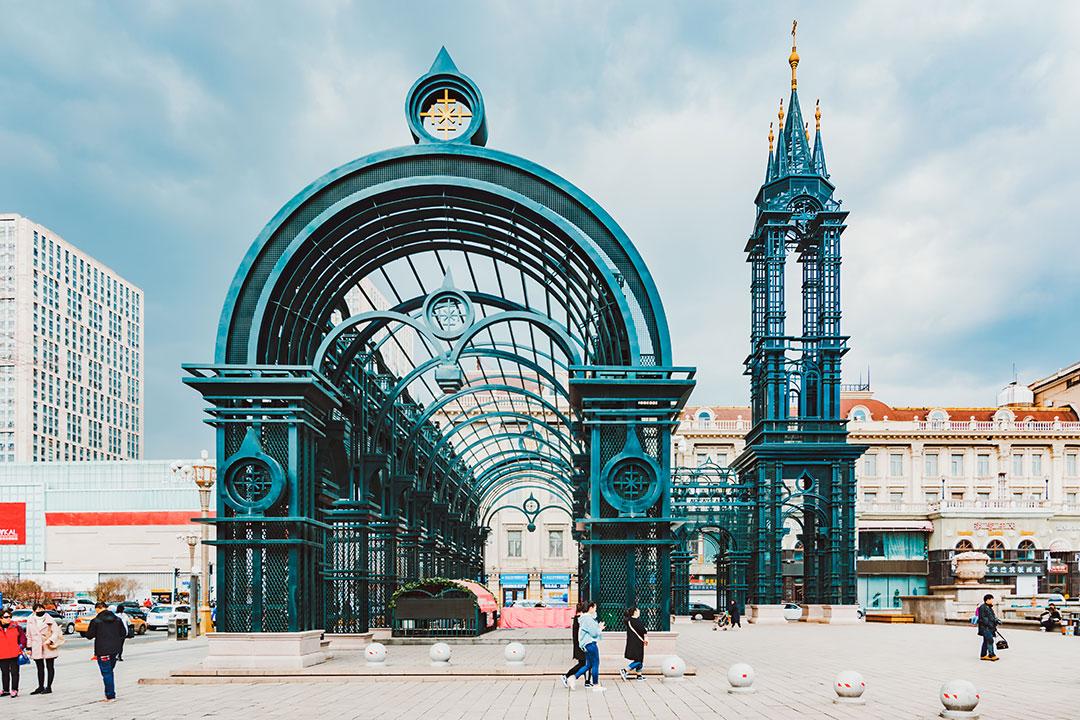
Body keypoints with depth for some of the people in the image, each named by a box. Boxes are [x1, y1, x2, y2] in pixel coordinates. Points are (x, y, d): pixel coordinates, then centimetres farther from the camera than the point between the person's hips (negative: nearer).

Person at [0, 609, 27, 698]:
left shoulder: (16, 627, -1)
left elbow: (23, 637, 5)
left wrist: (21, 647, -4)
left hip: (14, 654, -2)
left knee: (14, 672, 2)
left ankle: (14, 690, 7)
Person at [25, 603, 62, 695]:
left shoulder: (49, 619, -6)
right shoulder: (30, 620, 5)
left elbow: (56, 632, -8)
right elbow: (29, 635, 11)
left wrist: (50, 640, -23)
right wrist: (29, 647, 8)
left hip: (48, 647, -3)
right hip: (37, 648, 3)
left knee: (50, 667, 4)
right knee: (40, 668, 12)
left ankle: (48, 687, 10)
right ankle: (40, 687, 20)